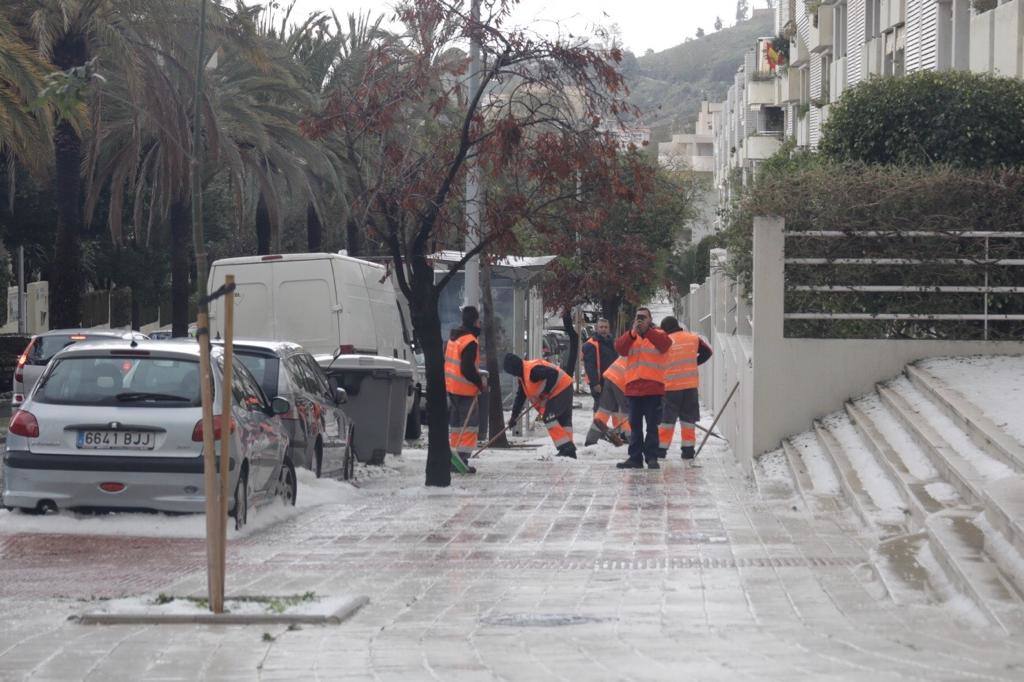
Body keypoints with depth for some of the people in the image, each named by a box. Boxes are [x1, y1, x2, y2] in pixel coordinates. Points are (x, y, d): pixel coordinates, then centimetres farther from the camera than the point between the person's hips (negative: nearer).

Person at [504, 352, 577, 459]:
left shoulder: (532, 370, -21)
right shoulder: (523, 377, 13)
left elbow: (553, 374, -30)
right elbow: (520, 397, 21)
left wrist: (545, 392, -20)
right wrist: (514, 416, 20)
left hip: (562, 389, -10)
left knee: (548, 418, -12)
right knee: (564, 421, 10)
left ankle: (566, 447, -16)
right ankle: (570, 451, 12)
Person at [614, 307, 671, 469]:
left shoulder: (657, 334, 6)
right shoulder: (630, 336, 14)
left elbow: (666, 344, -16)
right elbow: (620, 348, -4)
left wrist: (647, 331, -24)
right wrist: (633, 333, -17)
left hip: (653, 387, -3)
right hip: (633, 387, 3)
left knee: (652, 425, -1)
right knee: (635, 425, 8)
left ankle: (651, 458, 1)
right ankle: (635, 458, 12)